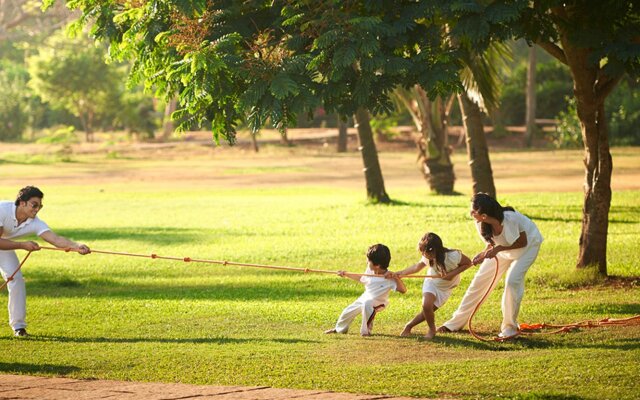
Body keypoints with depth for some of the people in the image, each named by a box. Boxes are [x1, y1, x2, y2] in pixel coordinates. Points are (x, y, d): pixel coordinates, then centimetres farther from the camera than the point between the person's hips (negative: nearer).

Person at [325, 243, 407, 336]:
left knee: (367, 304, -40)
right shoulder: (370, 271, -13)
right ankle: (339, 329, 50)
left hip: (378, 302, -7)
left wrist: (397, 278, -50)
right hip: (365, 297, 7)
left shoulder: (389, 278, -31)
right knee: (348, 311, 17)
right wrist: (346, 274, 9)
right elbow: (361, 278, 9)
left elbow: (403, 290, -36)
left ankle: (366, 331, -21)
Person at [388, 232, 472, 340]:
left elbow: (468, 263, -20)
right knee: (426, 305, -22)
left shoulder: (453, 256, -35)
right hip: (431, 282, 1)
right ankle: (432, 329, 5)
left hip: (445, 288, -1)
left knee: (428, 310, -6)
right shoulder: (428, 258, -23)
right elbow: (417, 267, -4)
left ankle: (409, 326, 20)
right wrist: (402, 272, -15)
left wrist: (453, 273, -30)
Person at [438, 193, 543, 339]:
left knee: (513, 280, -23)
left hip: (528, 244, -6)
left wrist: (499, 249, -34)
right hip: (503, 247, 6)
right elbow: (492, 244, -8)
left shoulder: (509, 219, -41)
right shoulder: (481, 224, -24)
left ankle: (510, 328, -5)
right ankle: (456, 322, 14)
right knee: (480, 280, 3)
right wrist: (483, 254, -28)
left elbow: (522, 242, -26)